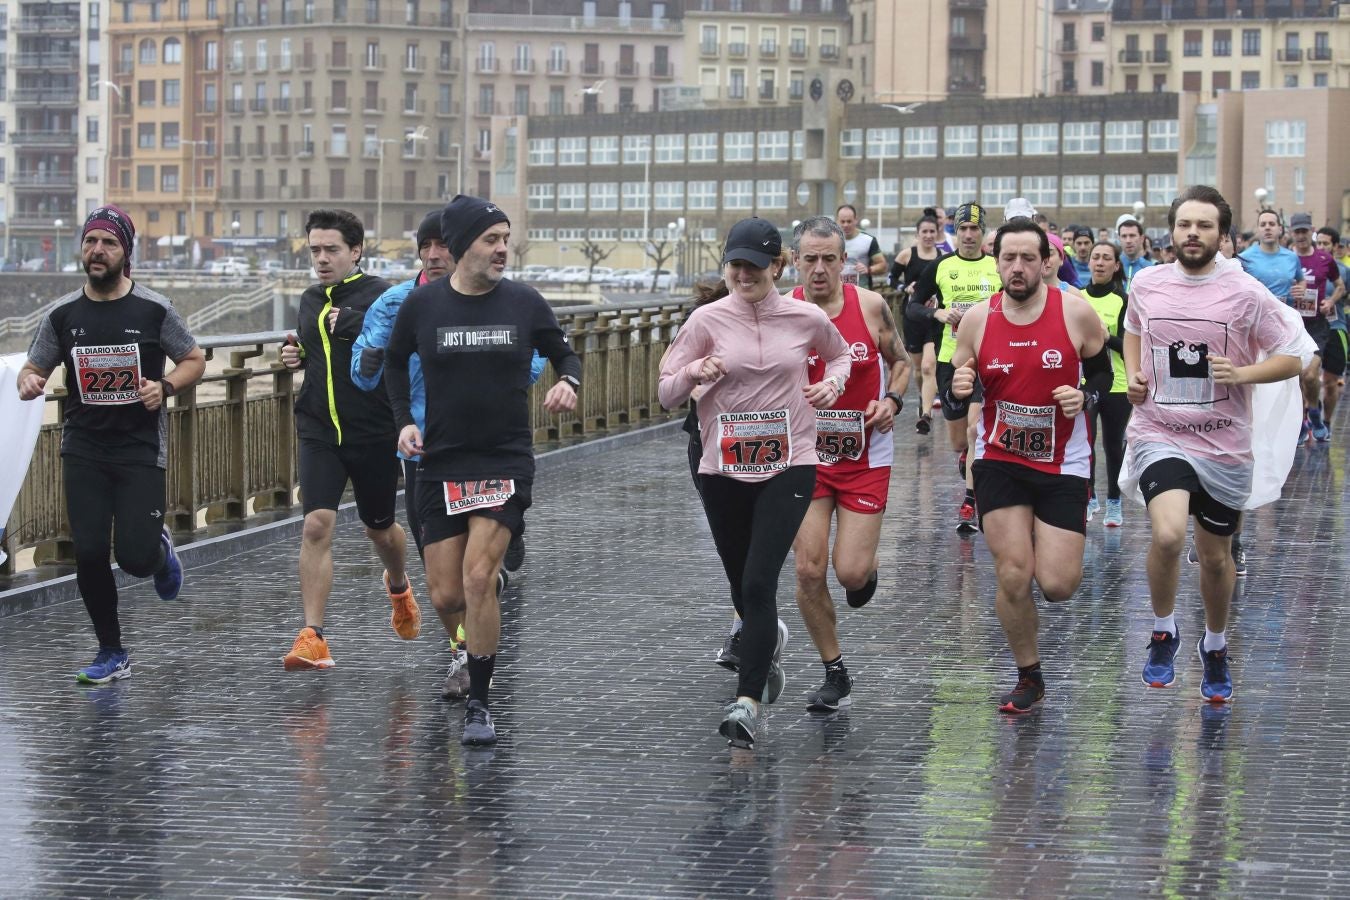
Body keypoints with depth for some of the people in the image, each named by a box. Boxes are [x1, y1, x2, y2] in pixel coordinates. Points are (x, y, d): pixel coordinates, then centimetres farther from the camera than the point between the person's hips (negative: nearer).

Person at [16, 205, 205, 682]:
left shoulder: (154, 309, -4)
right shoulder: (63, 314, 2)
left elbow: (195, 360, 6)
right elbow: (33, 369, 11)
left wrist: (166, 386, -14)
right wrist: (28, 382, -14)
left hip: (141, 450, -2)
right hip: (83, 450, 2)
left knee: (135, 556, -10)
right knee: (89, 553, -3)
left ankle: (161, 550, 29)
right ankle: (112, 653, 14)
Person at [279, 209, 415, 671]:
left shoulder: (381, 296, -10)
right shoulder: (310, 300, 9)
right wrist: (296, 355, 5)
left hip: (374, 434, -3)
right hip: (319, 432, 3)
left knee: (380, 528, 15)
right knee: (317, 525, -13)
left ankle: (399, 587, 50)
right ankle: (313, 638, -13)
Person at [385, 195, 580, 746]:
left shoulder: (524, 302, -2)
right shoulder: (423, 304, -2)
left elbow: (563, 354, 13)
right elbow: (395, 360, 16)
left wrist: (567, 381, -9)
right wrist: (404, 420, 3)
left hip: (506, 462, -1)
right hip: (441, 463, 1)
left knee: (479, 577, -15)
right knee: (445, 597, 2)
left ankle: (479, 704, -2)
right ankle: (475, 649, 38)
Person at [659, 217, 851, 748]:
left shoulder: (806, 318, 0)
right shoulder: (708, 320, -1)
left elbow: (841, 354, 22)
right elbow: (666, 394, 1)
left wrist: (833, 383, 1)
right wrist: (693, 374, -19)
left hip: (788, 467, -2)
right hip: (723, 470, 2)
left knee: (758, 584, -16)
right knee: (743, 591, 13)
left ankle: (747, 703, -15)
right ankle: (770, 641, 47)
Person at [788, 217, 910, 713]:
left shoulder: (870, 306, -7)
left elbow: (900, 361, 8)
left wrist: (892, 400, -10)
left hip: (865, 456, -1)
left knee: (851, 573, -8)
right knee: (809, 570, -4)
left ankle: (866, 567, 32)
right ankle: (836, 675, 13)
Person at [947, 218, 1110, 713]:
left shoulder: (1077, 313, -9)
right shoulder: (976, 320, -4)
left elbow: (1102, 372, 5)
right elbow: (955, 400, 5)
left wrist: (1084, 397, -16)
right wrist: (957, 391, -18)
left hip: (1063, 464, -1)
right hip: (999, 461, 1)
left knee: (1057, 584, -7)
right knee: (1013, 576, -6)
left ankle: (1056, 552, 32)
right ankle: (1029, 679, 15)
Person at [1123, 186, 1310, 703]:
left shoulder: (1246, 293, -9)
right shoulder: (1145, 284, -1)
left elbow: (1293, 356, -3)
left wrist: (1242, 373, -20)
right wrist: (1133, 373, 2)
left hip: (1224, 444, 0)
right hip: (1159, 435, 0)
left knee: (1215, 556, 13)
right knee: (1168, 535, -24)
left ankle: (1216, 647, 40)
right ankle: (1164, 633, 2)